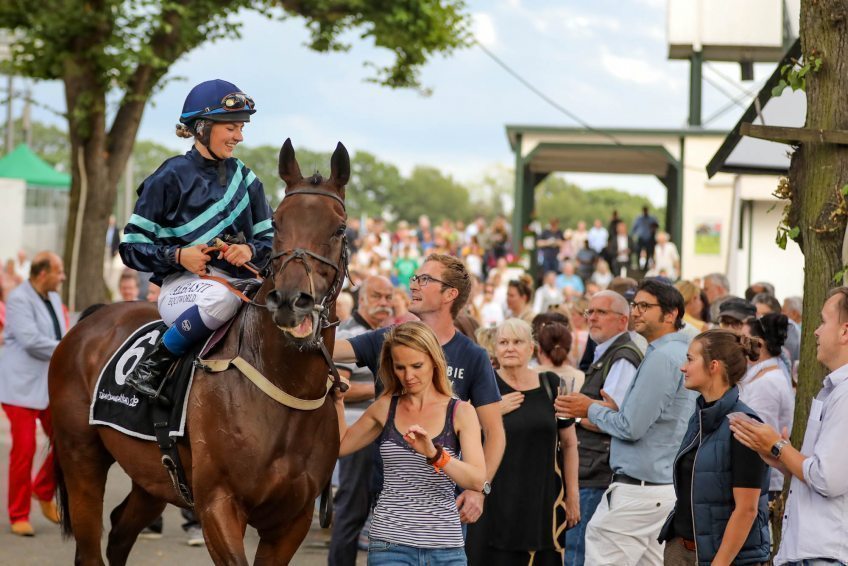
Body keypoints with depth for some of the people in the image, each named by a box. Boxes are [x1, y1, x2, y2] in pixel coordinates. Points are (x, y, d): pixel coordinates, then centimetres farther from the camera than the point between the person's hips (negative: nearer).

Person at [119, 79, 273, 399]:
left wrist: (251, 250, -7)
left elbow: (269, 239, 17)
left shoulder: (244, 178, 16)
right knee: (223, 296, -41)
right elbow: (132, 247, -1)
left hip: (241, 281, 5)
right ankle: (154, 365, -23)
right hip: (182, 286, -5)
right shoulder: (171, 178, 0)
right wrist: (178, 256, -18)